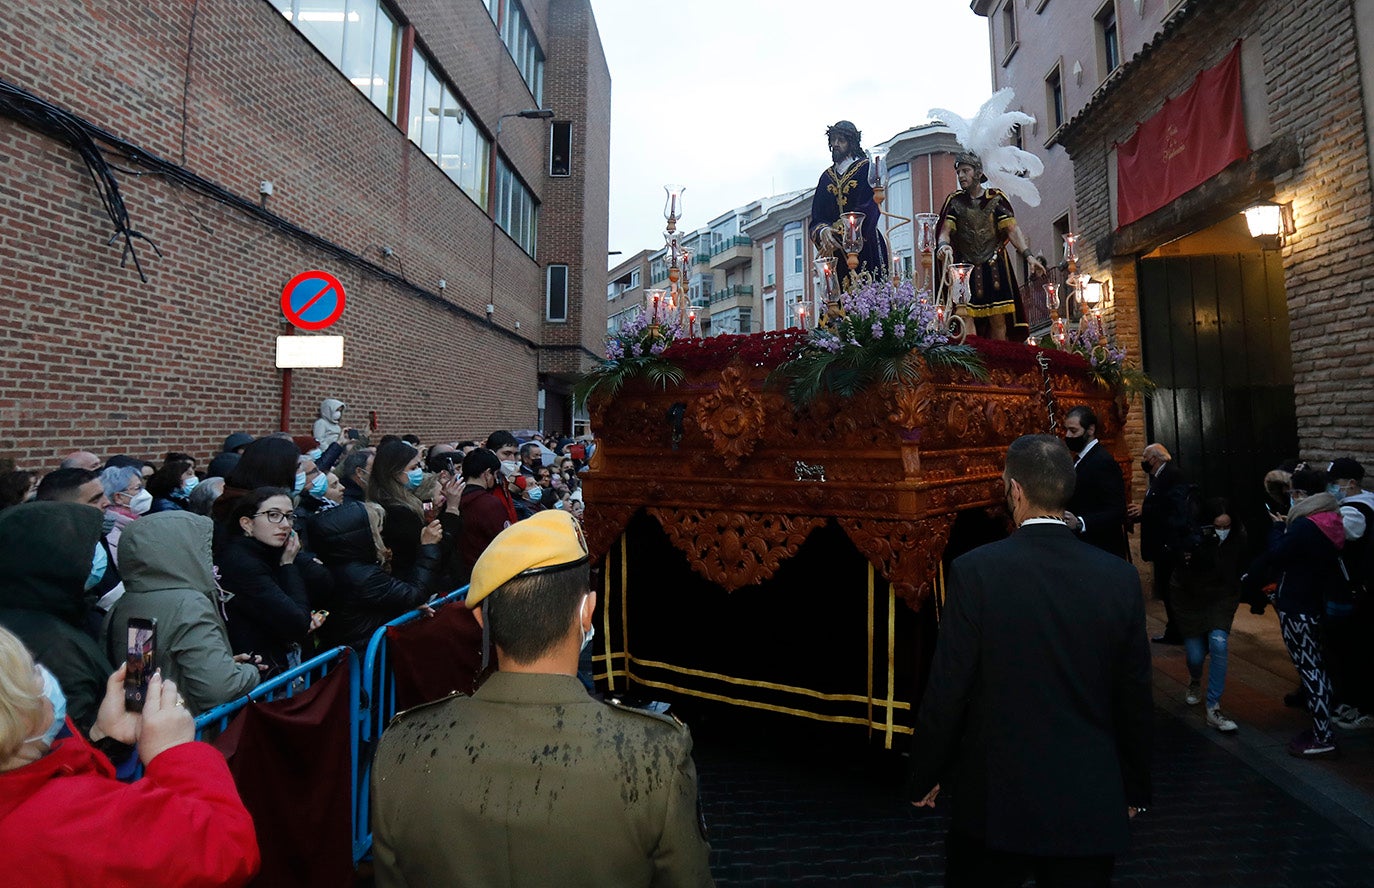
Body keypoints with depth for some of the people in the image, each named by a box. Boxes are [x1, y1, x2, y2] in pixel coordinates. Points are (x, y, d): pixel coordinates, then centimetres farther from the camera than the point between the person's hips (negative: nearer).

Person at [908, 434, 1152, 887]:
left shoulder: (976, 570, -18)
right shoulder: (1120, 577, -7)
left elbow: (946, 691, -13)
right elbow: (1135, 697, 2)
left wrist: (923, 777, 2)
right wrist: (1135, 788, 18)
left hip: (995, 800, -2)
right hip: (1091, 805, 3)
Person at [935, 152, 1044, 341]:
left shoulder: (995, 198, 8)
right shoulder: (954, 201, 9)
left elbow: (1012, 228, 1)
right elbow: (945, 230, -3)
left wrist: (1028, 254, -13)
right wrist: (943, 245, -27)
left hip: (994, 266, 0)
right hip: (964, 267, 0)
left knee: (998, 319, -2)